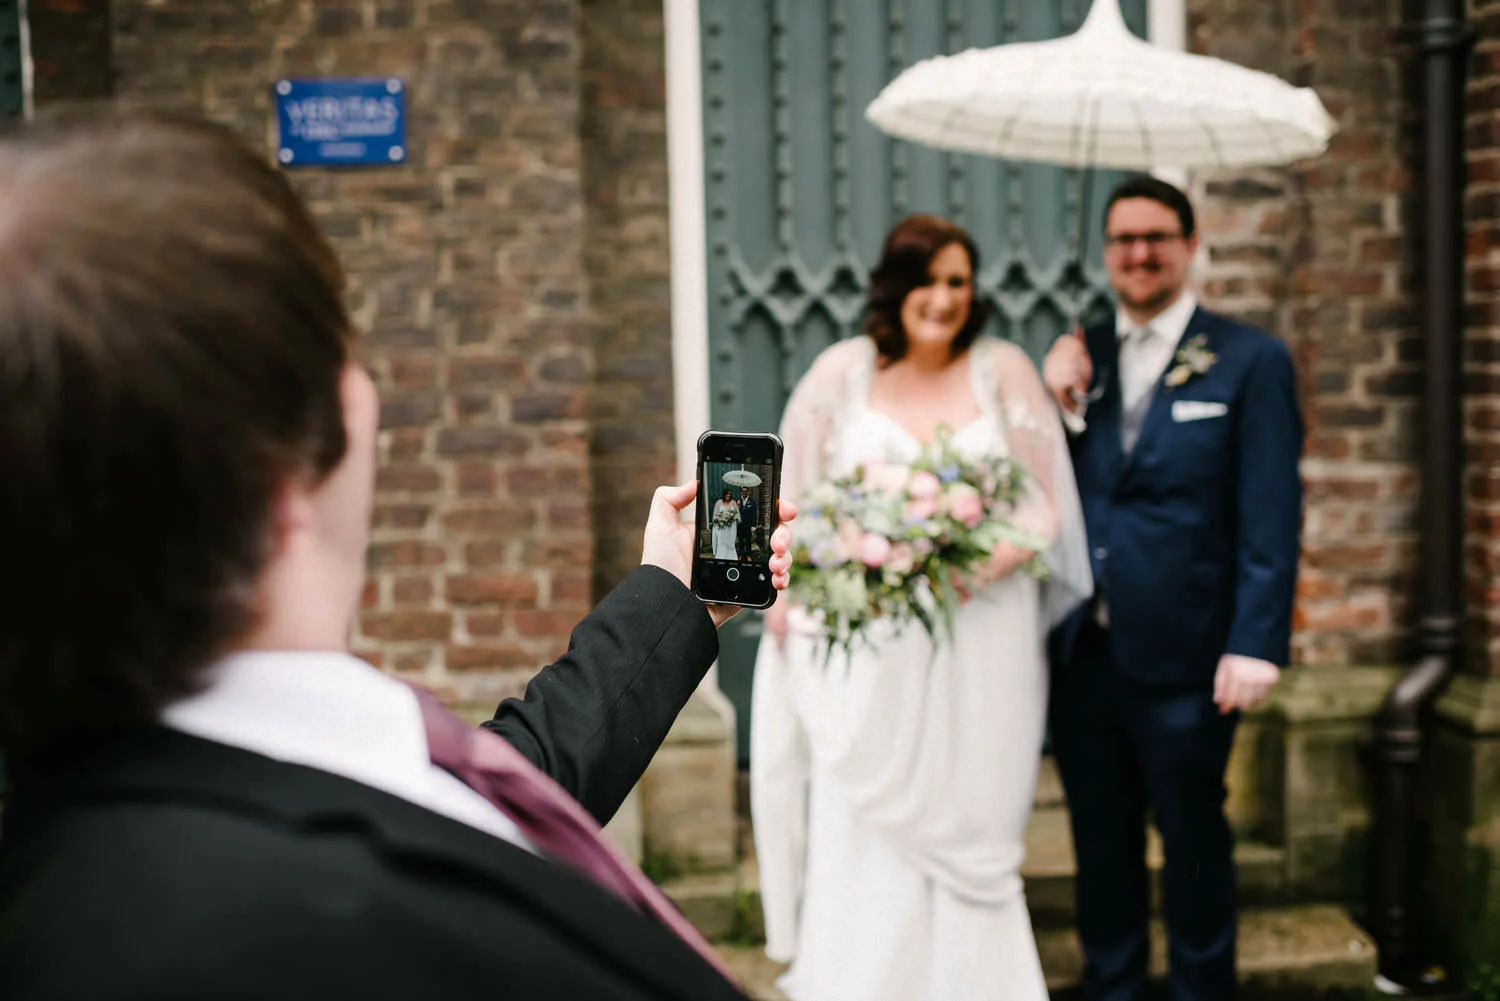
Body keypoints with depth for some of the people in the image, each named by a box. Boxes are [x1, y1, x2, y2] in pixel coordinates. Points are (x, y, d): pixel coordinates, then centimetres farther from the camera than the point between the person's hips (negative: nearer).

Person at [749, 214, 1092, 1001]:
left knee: (969, 826, 7)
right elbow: (797, 499, 8)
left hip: (981, 638, 0)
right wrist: (785, 597, -1)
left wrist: (984, 565, -16)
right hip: (865, 644, 0)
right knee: (863, 828, 1)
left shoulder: (1004, 370, 2)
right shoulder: (841, 373, 4)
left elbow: (1043, 500, 1)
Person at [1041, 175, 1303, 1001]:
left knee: (1192, 837, 11)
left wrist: (1256, 645, -14)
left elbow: (1271, 519, -8)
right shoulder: (1078, 358, 9)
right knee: (1100, 837, 15)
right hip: (1082, 648, 4)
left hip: (1183, 655, -4)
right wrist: (1061, 406, -10)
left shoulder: (1250, 361, -3)